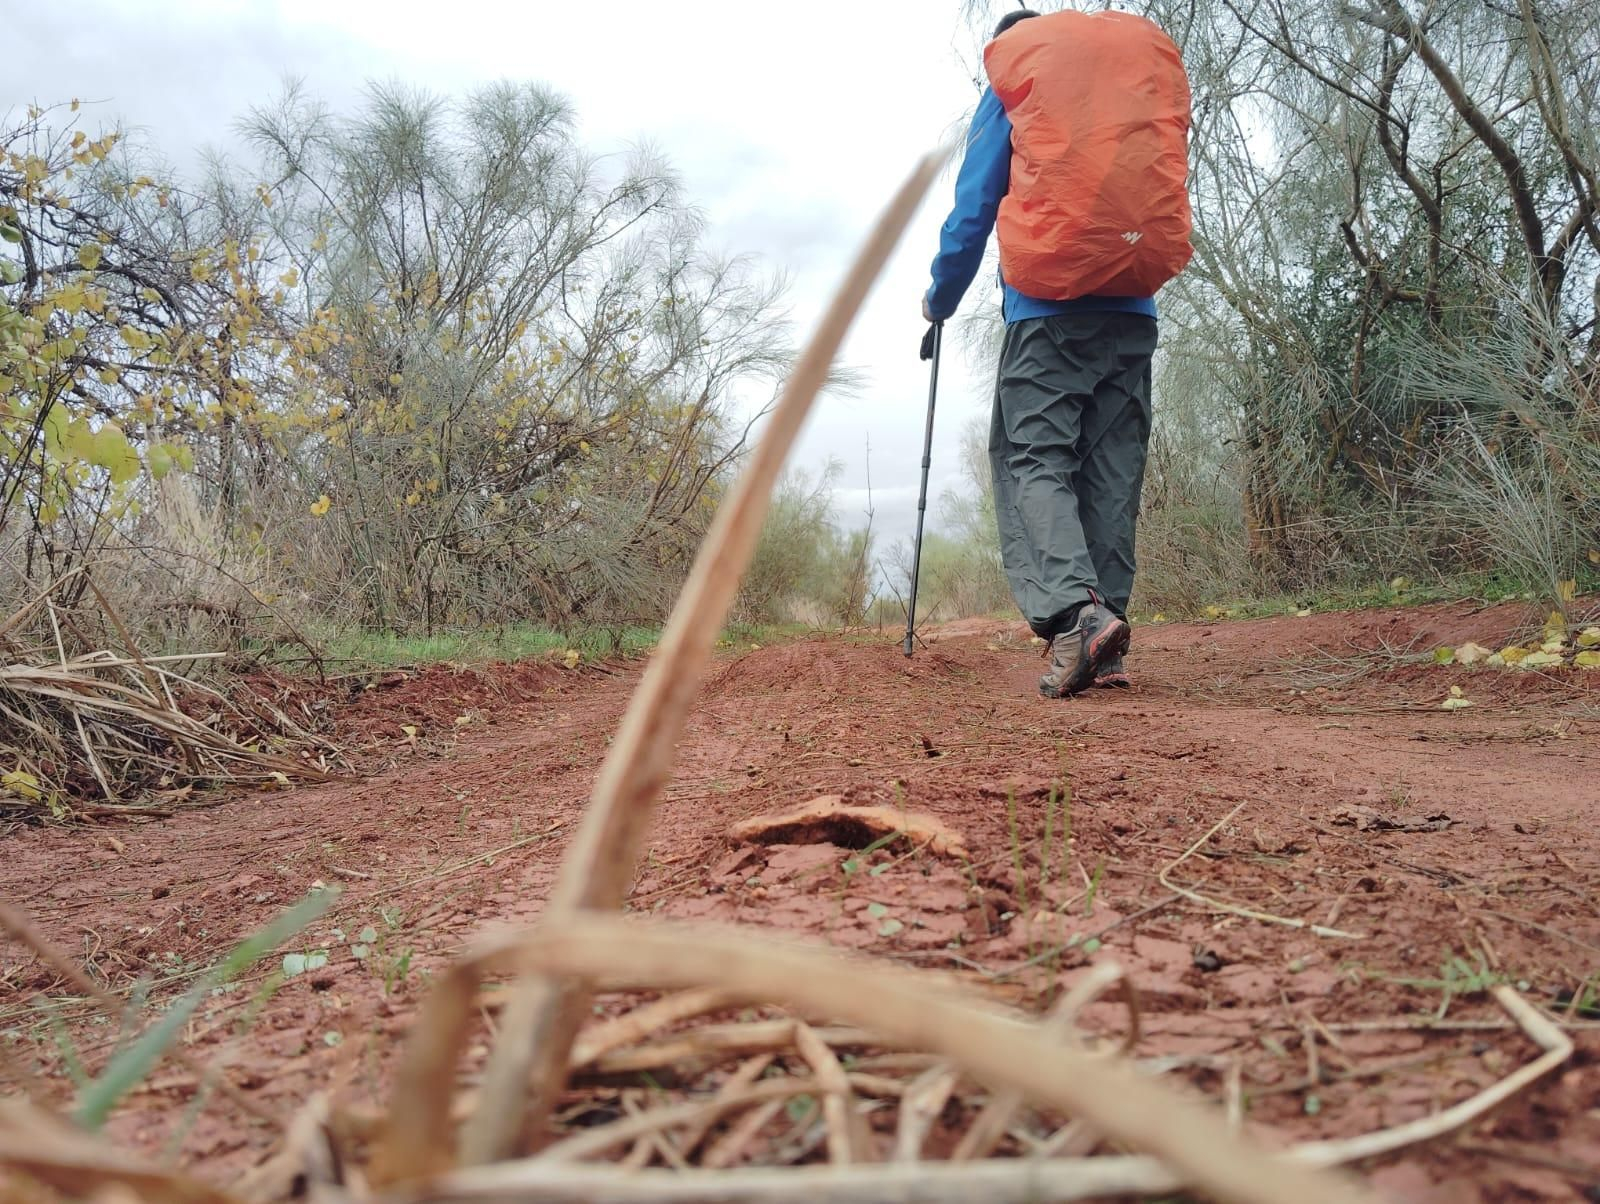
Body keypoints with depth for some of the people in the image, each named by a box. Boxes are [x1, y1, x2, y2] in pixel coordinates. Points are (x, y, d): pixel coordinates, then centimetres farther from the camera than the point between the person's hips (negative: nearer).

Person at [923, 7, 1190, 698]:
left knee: (1032, 460, -6)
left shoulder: (1008, 90, 9)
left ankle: (1074, 610, -29)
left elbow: (973, 210, 7)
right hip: (1135, 312, 5)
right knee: (1112, 471, 4)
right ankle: (1105, 635, 0)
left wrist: (939, 300, 20)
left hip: (1047, 308, -5)